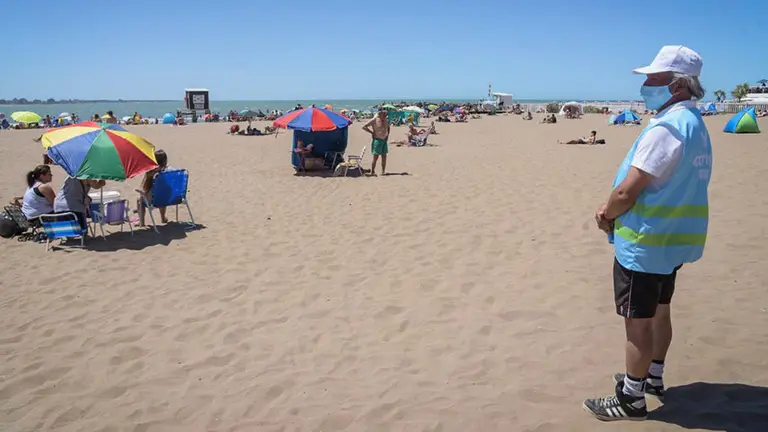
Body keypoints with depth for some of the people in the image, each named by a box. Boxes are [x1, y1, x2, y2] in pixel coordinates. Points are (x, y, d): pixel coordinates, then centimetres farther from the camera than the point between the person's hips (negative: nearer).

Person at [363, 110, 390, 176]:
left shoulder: (385, 120, 9)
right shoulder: (374, 120, -10)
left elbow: (388, 127, 29)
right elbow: (364, 127, -10)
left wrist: (387, 134, 13)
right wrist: (372, 132, -12)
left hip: (384, 140, 6)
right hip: (377, 140, -6)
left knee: (384, 156, 5)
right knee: (376, 157, -6)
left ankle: (383, 171, 12)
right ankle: (372, 171, 1)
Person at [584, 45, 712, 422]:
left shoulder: (666, 127, -24)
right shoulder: (694, 124, 9)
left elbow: (627, 192, -26)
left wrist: (606, 216, -5)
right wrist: (611, 209, 5)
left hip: (645, 241, -10)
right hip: (672, 238, 10)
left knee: (638, 320, 1)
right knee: (658, 311, 21)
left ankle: (631, 399, 13)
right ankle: (653, 379, 36)